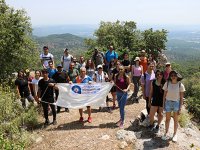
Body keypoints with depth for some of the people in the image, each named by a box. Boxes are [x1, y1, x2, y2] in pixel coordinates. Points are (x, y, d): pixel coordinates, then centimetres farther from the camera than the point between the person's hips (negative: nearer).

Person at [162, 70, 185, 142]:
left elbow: (181, 97, -7)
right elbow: (164, 95, 0)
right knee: (167, 119, 13)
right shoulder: (167, 83, -8)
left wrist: (180, 108, -8)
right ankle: (166, 133, 30)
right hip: (168, 102, 1)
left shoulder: (180, 85, -12)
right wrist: (163, 104, 0)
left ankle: (175, 134, 31)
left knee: (175, 120, 13)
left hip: (176, 103, -1)